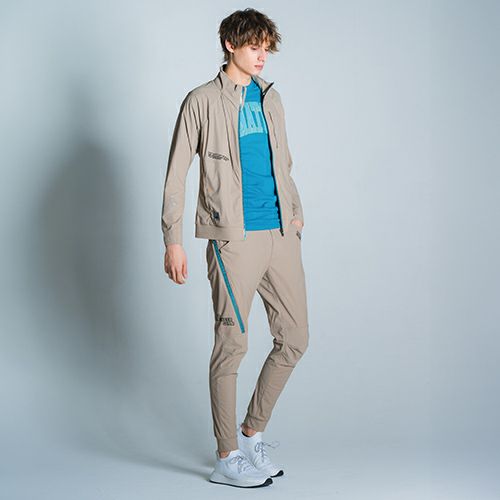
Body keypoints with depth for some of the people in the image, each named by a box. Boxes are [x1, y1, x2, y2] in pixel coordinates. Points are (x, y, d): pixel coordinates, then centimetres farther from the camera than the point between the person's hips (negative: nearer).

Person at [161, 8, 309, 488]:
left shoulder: (271, 98, 16)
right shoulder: (202, 101, -2)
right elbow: (176, 173, -3)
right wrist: (172, 239, -8)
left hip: (281, 235, 6)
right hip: (234, 238, -6)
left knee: (294, 339, 8)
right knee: (232, 344, -2)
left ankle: (251, 433, 25)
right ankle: (227, 458, 11)